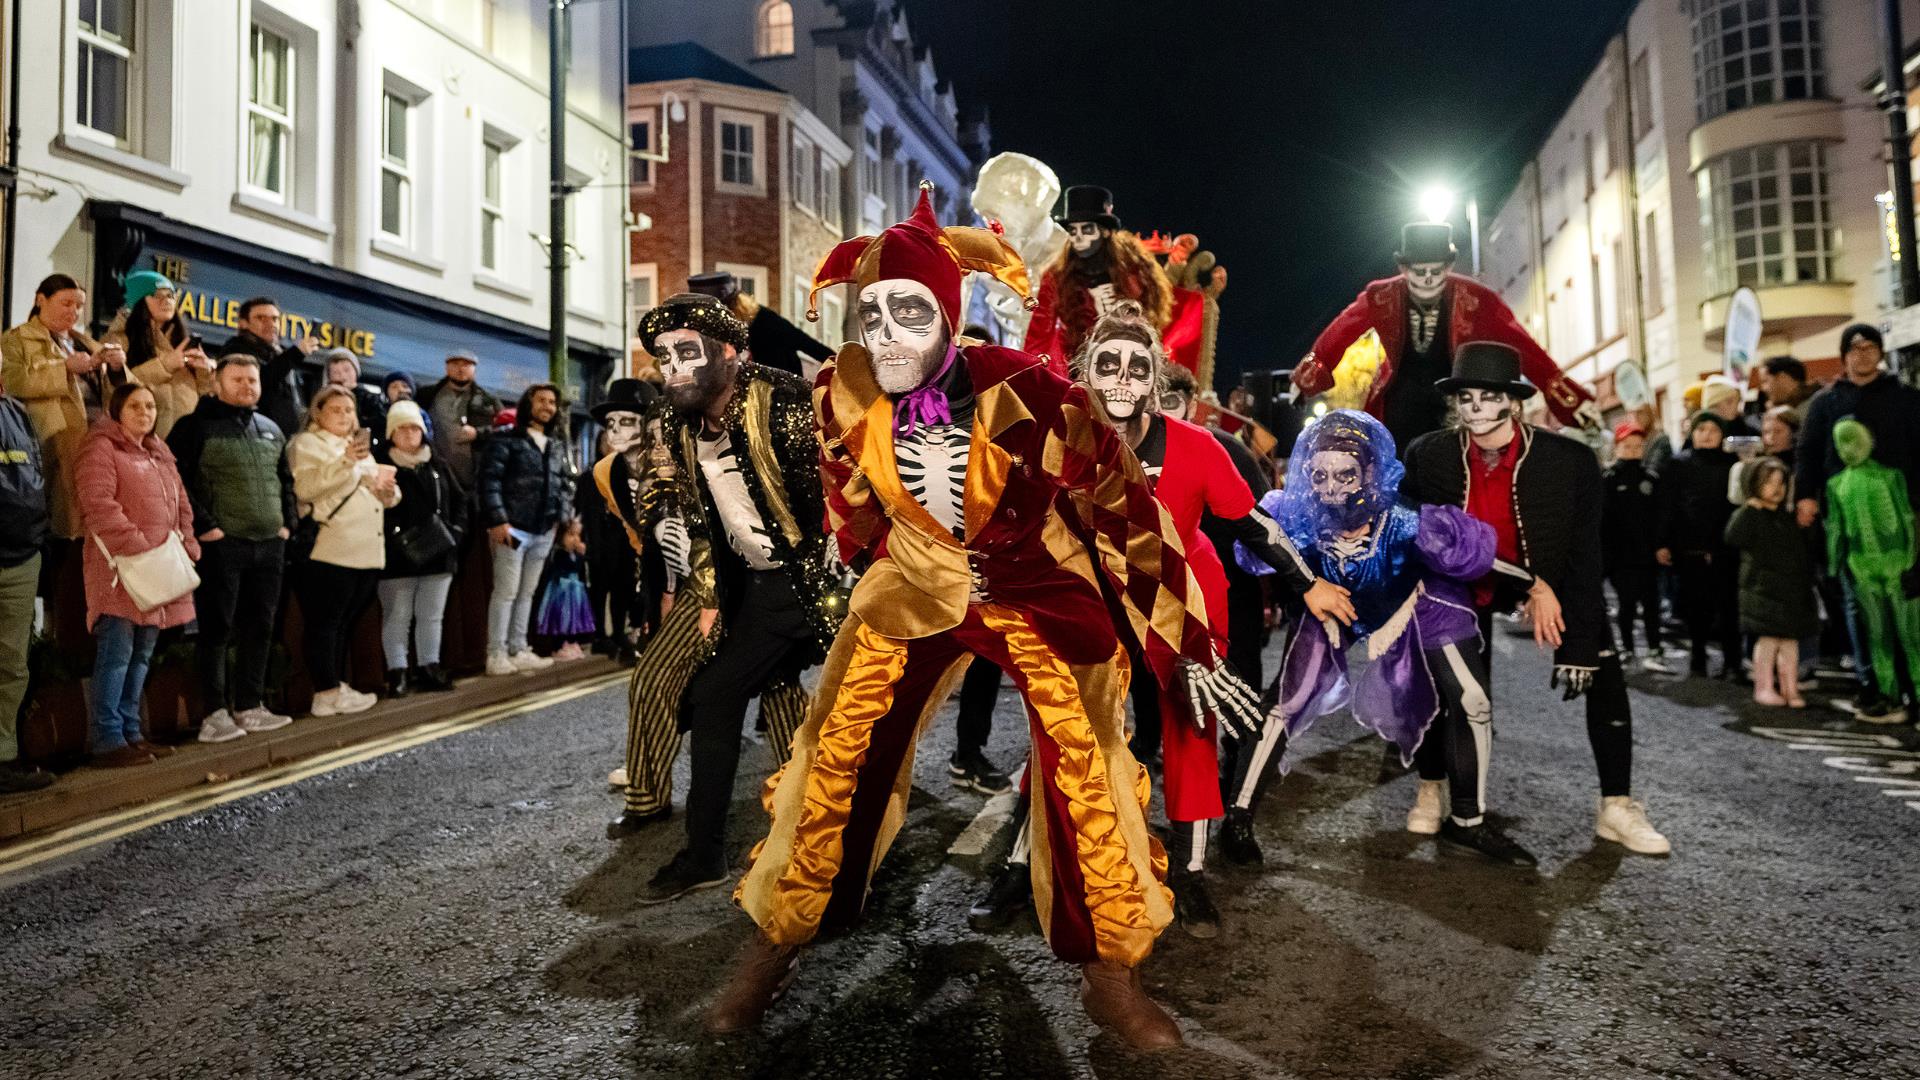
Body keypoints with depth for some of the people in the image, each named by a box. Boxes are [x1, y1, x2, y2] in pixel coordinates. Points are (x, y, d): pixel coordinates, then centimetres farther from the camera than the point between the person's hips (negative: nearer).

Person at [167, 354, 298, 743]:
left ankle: (249, 706, 18)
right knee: (217, 630, -2)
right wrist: (203, 526, -14)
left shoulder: (271, 429, 17)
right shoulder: (196, 426, -3)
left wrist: (287, 522, 11)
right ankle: (215, 713, 3)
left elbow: (285, 480, 23)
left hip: (270, 545, 6)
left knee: (259, 629, 9)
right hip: (221, 545, -6)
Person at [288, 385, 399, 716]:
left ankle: (339, 687, 16)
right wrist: (345, 461, -24)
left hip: (367, 552, 8)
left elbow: (377, 493, 27)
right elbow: (305, 488, -16)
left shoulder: (361, 445, 25)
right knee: (324, 623, -5)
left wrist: (388, 489, 3)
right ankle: (326, 694, -4)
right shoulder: (306, 444, 1)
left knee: (344, 624, 11)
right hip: (330, 551, -7)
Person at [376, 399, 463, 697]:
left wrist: (456, 529, 2)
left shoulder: (437, 465, 13)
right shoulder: (382, 466, -4)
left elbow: (459, 500, 16)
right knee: (397, 617, 1)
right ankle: (398, 671, 6)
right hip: (397, 559, -5)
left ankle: (429, 666, 20)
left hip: (438, 554, 5)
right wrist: (392, 539, -22)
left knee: (432, 616, 11)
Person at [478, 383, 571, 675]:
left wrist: (565, 516, 6)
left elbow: (565, 483, 19)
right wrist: (497, 520, -18)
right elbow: (490, 480, -10)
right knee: (506, 592, -4)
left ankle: (518, 651, 19)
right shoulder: (506, 439, -3)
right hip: (513, 527, -6)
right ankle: (496, 655, 3)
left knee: (527, 593, 12)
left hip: (544, 530, 6)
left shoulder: (558, 445, 17)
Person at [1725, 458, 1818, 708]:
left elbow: (1805, 552, 22)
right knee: (1768, 639, -6)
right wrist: (1751, 508, -23)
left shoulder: (1789, 518, 15)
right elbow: (1734, 538, -25)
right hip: (1763, 588, -6)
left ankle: (1790, 689, 14)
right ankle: (1763, 688, 4)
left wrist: (1807, 582, 14)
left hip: (1793, 589, 6)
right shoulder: (1748, 515, -5)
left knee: (1790, 640, 7)